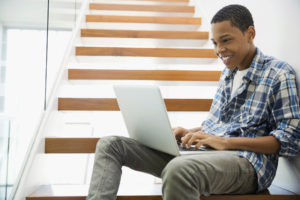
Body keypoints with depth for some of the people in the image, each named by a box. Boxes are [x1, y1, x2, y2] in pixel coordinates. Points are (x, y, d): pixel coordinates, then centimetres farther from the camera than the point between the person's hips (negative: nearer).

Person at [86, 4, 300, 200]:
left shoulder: (279, 74, -2)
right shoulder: (227, 74, 21)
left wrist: (225, 141, -17)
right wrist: (190, 133, 3)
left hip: (246, 161, -7)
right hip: (204, 150, 8)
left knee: (178, 169, -44)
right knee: (110, 144, -4)